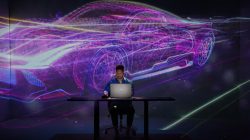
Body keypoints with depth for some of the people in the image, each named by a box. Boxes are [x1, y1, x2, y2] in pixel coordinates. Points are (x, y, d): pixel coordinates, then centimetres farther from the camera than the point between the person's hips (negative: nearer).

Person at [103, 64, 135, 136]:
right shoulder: (111, 81, 13)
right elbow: (106, 90, 4)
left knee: (131, 109, -31)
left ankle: (129, 128, -16)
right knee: (113, 109, -35)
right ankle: (115, 128, -18)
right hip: (114, 101, 0)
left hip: (125, 101, 1)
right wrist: (106, 93, -20)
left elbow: (131, 92, 6)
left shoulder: (128, 82, 14)